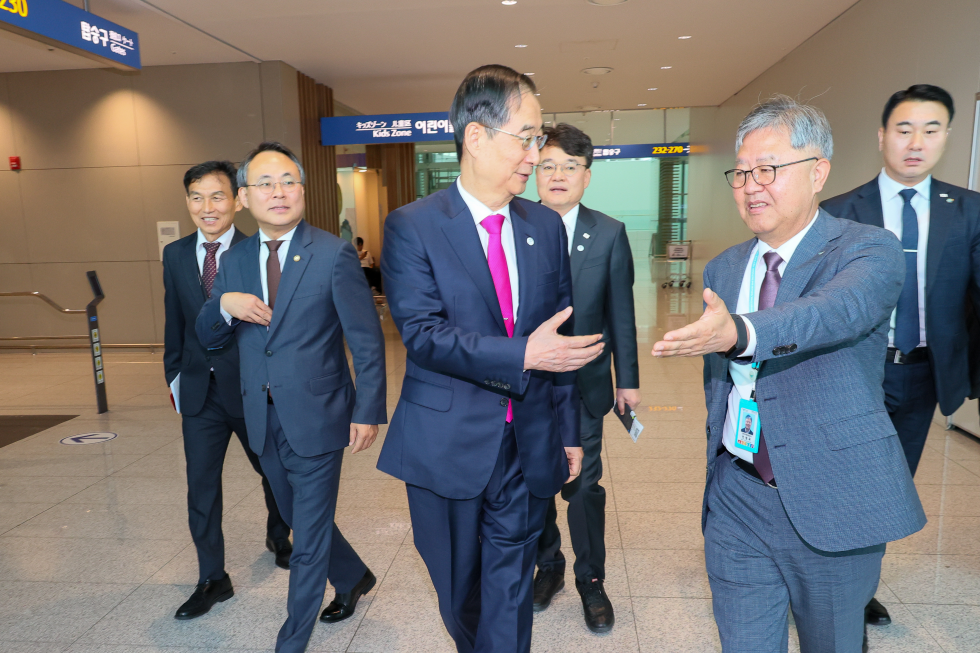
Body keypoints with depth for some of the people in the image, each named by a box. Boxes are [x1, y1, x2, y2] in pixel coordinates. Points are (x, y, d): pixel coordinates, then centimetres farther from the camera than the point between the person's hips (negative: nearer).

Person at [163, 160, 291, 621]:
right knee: (201, 488, 9)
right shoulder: (175, 255, 2)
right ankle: (212, 580, 26)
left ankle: (279, 539, 47)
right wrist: (175, 376, 10)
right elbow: (175, 323, 10)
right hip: (200, 393, 3)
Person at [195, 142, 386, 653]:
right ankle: (354, 578, 49)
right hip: (264, 420, 6)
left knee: (308, 538, 8)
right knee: (302, 522, 23)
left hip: (316, 419, -6)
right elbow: (207, 337, 9)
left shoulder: (333, 255, -12)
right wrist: (224, 304, -13)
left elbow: (367, 339, -11)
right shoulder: (235, 261, 5)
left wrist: (368, 411, -13)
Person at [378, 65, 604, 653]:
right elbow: (422, 333, -18)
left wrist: (569, 430, 10)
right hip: (449, 445, -2)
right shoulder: (412, 227, -8)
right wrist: (521, 355, -28)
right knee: (460, 593, 19)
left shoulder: (547, 226, 4)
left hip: (529, 446, 2)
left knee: (510, 592, 13)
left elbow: (561, 334, 8)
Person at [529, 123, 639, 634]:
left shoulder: (610, 234, -4)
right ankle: (548, 567, 39)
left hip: (583, 385, -1)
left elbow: (620, 312, 0)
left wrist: (628, 379, 2)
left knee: (583, 486, 9)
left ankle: (590, 581, 31)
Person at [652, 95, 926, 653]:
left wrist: (740, 332, -50)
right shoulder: (722, 269, 7)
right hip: (736, 501, 4)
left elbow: (839, 309, -32)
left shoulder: (870, 250, -8)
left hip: (830, 506, -3)